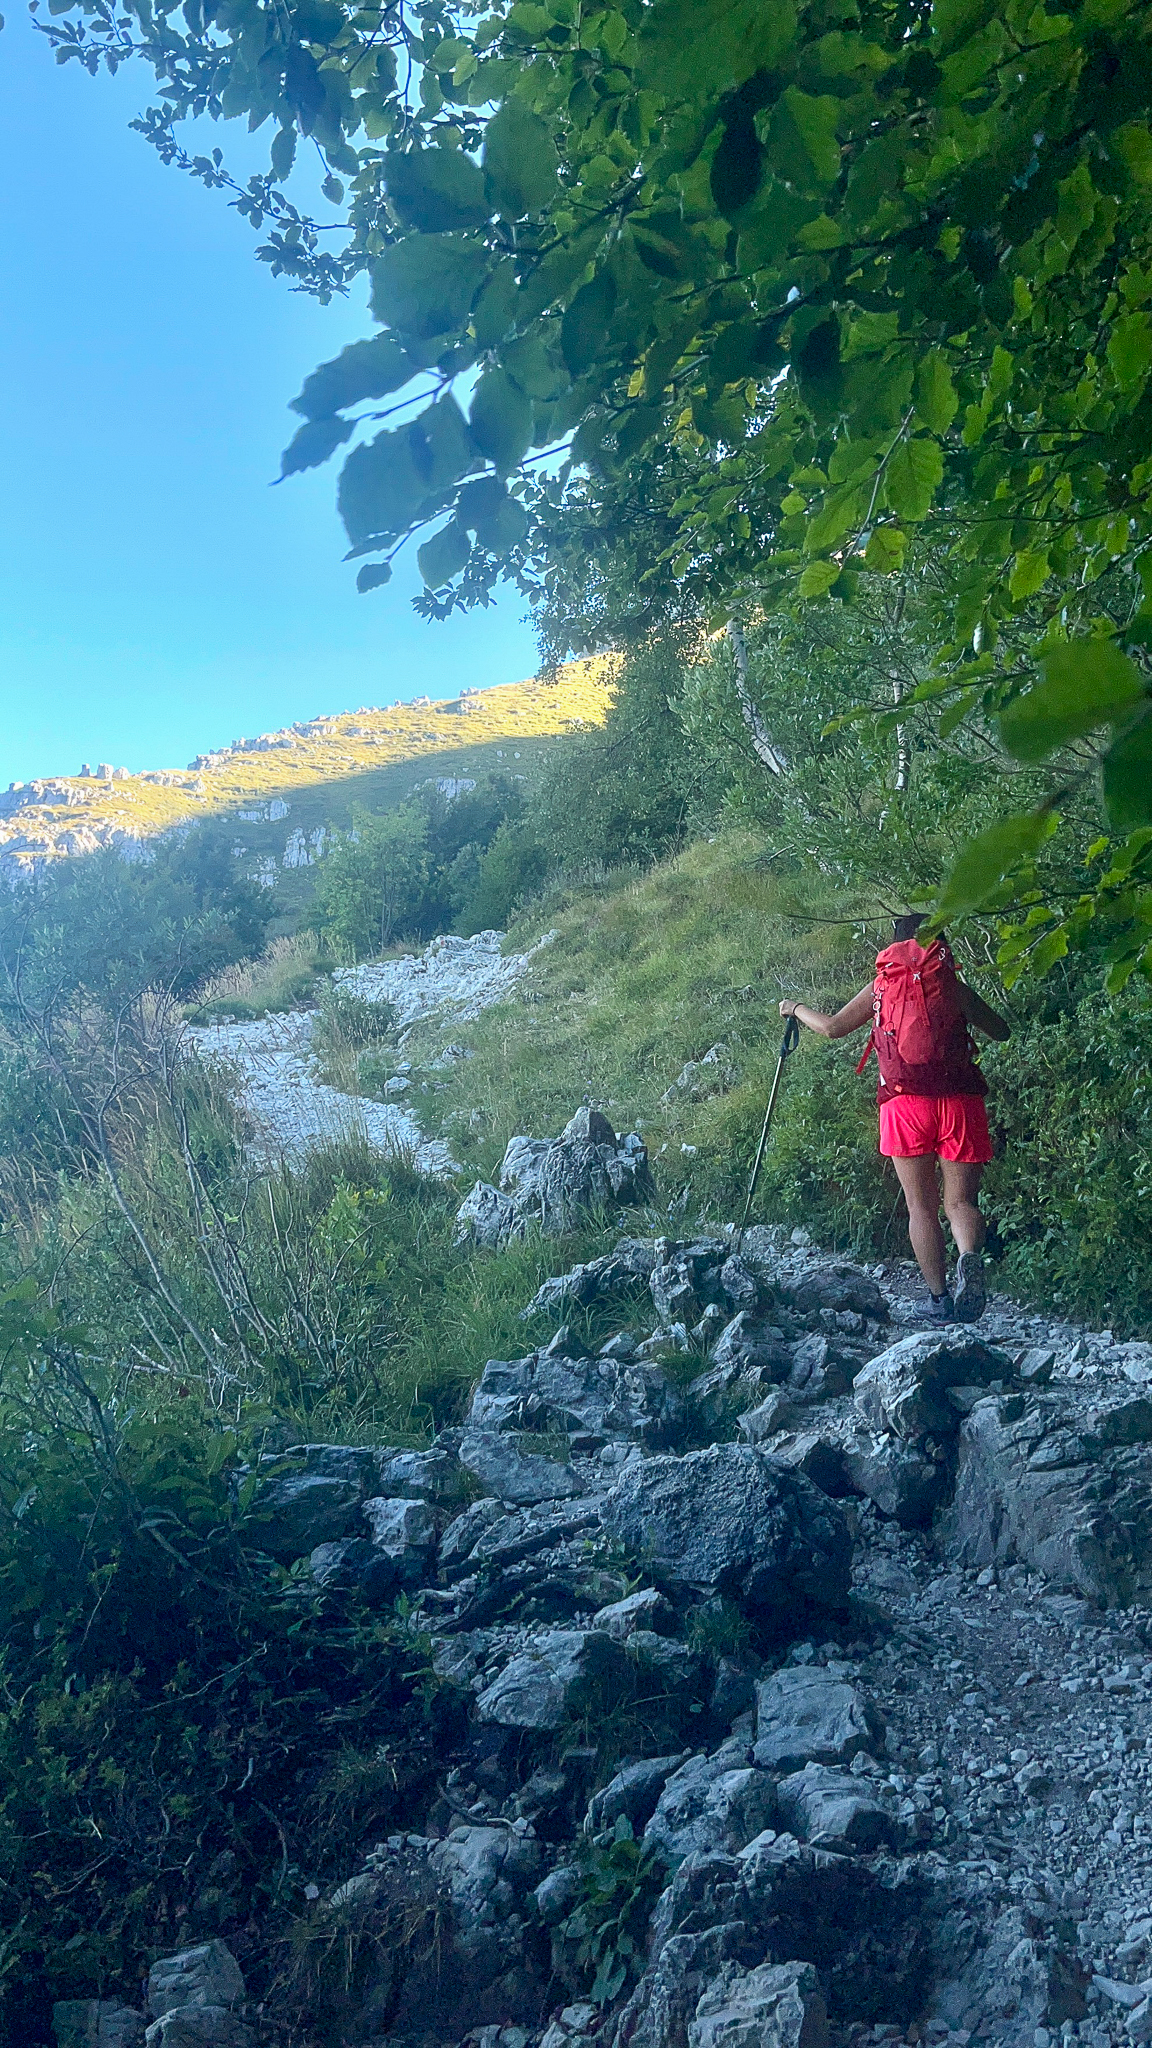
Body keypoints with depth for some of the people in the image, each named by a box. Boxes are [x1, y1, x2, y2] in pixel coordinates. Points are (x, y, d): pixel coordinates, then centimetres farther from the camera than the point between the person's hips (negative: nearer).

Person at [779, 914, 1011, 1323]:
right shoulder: (954, 987, 10)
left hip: (905, 1103, 0)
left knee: (921, 1206, 6)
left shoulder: (880, 988, 12)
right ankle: (970, 1257, -27)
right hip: (959, 1102, 0)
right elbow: (1001, 1031, 19)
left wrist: (795, 1009, 37)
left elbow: (831, 1028, 19)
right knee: (961, 1201, 3)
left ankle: (939, 1300, 2)